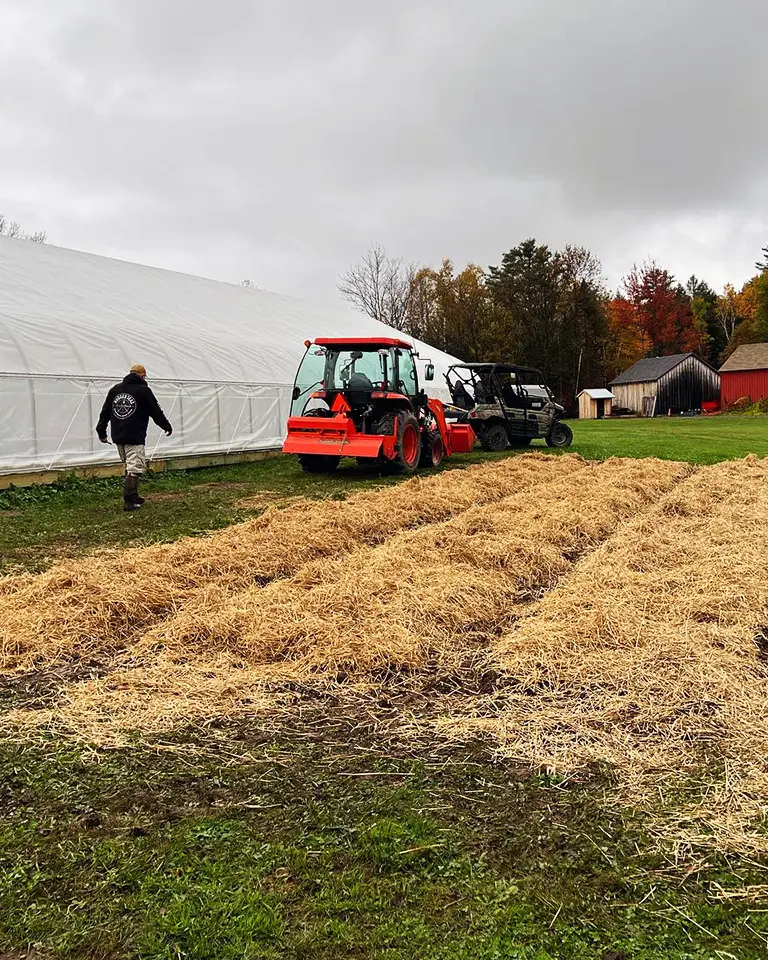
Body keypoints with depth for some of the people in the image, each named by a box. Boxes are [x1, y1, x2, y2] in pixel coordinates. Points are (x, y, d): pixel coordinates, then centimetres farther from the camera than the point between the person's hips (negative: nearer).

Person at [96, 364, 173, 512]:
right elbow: (156, 412, 0)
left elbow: (105, 412, 12)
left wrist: (101, 431, 18)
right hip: (134, 438, -7)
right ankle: (128, 502, -10)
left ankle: (133, 496, 26)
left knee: (129, 466, 19)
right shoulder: (143, 390, -5)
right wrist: (168, 427, 14)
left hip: (118, 437, 7)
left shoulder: (115, 389, 12)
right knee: (135, 469, -5)